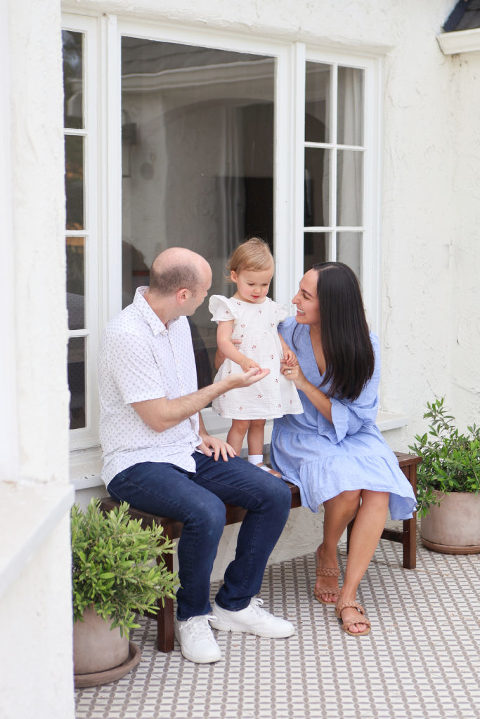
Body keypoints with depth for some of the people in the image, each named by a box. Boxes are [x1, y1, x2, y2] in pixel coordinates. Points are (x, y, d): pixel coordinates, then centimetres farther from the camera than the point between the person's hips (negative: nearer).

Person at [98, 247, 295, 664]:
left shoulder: (178, 321, 8)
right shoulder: (127, 335, -21)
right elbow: (159, 417, -19)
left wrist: (203, 435, 8)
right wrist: (225, 386, -11)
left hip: (188, 452, 9)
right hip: (138, 464, -9)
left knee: (275, 496, -7)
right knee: (206, 512, -35)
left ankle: (236, 604, 7)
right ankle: (192, 616, -9)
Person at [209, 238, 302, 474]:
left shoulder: (270, 307, 9)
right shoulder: (230, 307, -8)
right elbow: (223, 342, -16)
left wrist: (286, 349, 4)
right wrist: (243, 360, -31)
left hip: (268, 374, 5)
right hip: (240, 375, -5)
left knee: (259, 422, 15)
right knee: (240, 423, -2)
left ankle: (256, 463, 26)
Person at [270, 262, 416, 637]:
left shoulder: (364, 347, -12)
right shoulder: (290, 332, -9)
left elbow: (353, 419, -13)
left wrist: (306, 384, -22)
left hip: (352, 436, 1)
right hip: (302, 435, -1)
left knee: (379, 490, -29)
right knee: (347, 485, -31)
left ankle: (348, 596, -20)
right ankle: (327, 554, 1)